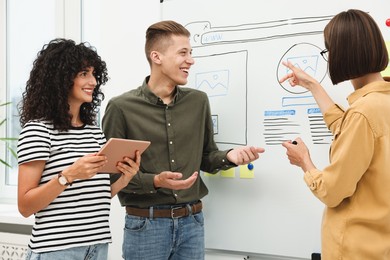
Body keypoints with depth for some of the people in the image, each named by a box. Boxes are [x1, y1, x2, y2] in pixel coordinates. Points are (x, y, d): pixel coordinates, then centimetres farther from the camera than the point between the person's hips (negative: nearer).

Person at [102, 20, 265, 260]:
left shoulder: (198, 101, 6)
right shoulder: (122, 107, -7)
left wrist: (229, 157, -7)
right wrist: (155, 181, -20)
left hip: (192, 222, 4)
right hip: (146, 224, -4)